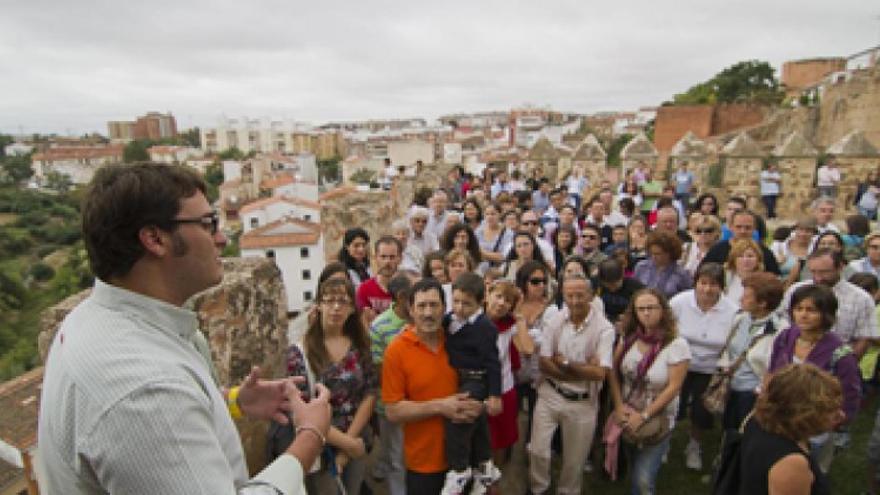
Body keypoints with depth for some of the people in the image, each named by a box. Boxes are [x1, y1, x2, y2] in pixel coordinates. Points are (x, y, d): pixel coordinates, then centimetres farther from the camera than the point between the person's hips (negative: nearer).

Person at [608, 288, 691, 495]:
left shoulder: (677, 345, -16)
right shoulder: (628, 337, -4)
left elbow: (673, 387, -16)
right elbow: (613, 372, 0)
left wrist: (644, 416, -16)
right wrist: (619, 406, -8)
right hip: (627, 416, 4)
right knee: (634, 475, 19)